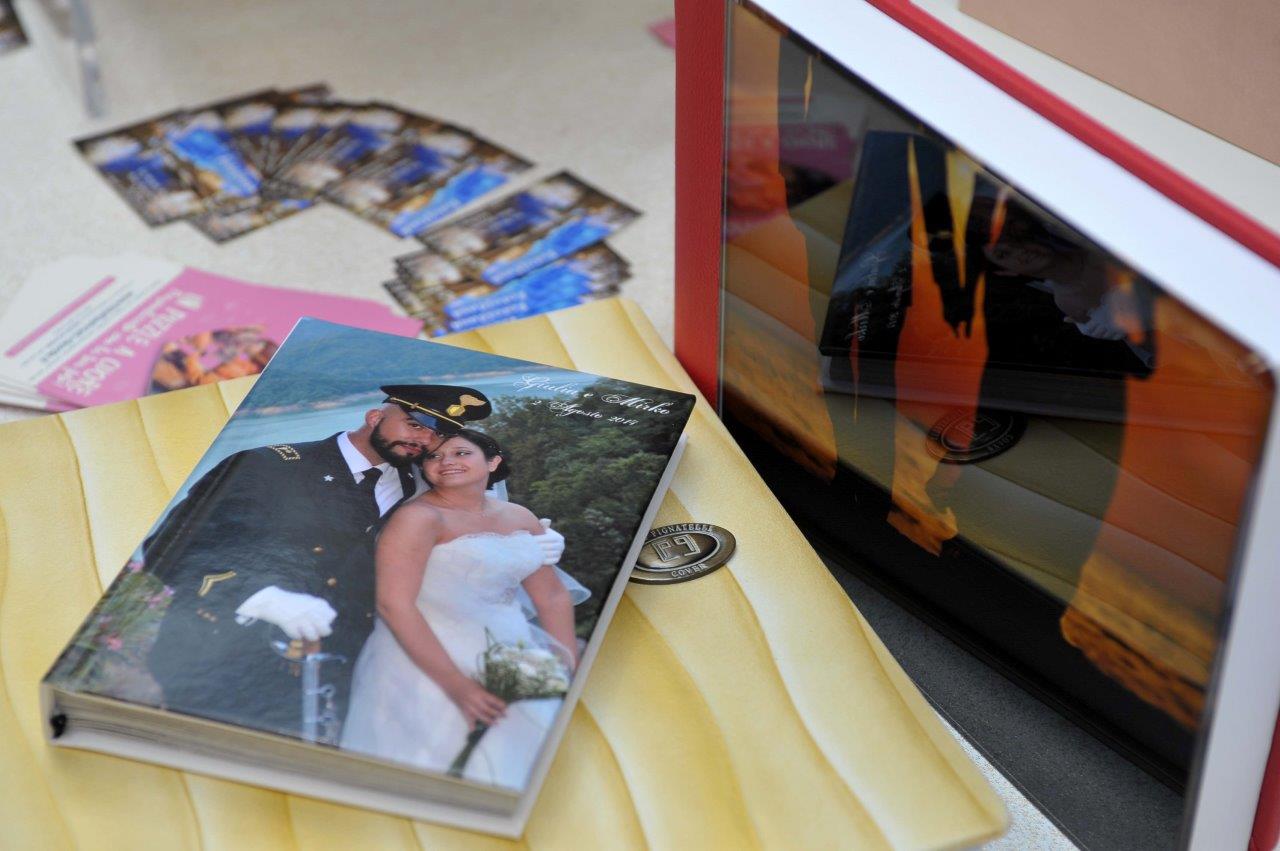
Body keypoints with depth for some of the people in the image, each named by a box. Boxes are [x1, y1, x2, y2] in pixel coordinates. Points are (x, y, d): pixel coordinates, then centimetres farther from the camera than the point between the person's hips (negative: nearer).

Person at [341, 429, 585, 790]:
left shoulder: (521, 518, 8)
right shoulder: (418, 517, -12)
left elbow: (553, 597, 13)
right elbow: (394, 604, -20)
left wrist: (570, 670, 3)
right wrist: (457, 686, -24)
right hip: (426, 663, -6)